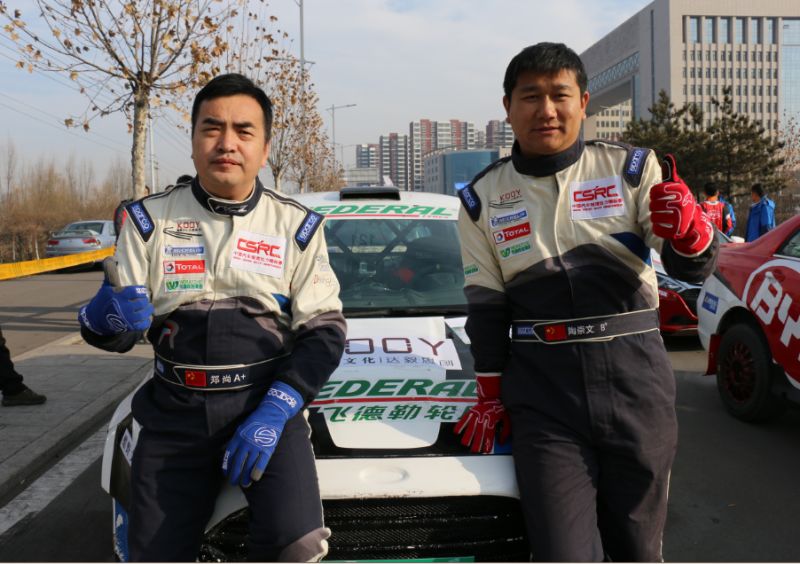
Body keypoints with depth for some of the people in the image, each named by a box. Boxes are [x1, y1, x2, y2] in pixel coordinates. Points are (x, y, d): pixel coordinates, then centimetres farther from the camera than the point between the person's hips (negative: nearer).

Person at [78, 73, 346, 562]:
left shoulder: (297, 226, 2)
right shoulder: (151, 219, 3)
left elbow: (324, 331, 0)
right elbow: (116, 332, 3)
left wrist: (276, 410, -14)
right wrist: (105, 317, -23)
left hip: (267, 405, -1)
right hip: (174, 412, 2)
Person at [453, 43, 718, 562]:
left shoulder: (632, 168, 1)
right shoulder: (483, 198, 4)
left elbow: (695, 269, -3)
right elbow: (486, 305, 9)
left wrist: (688, 227, -25)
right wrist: (491, 396, 11)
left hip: (637, 386, 1)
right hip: (543, 399, 0)